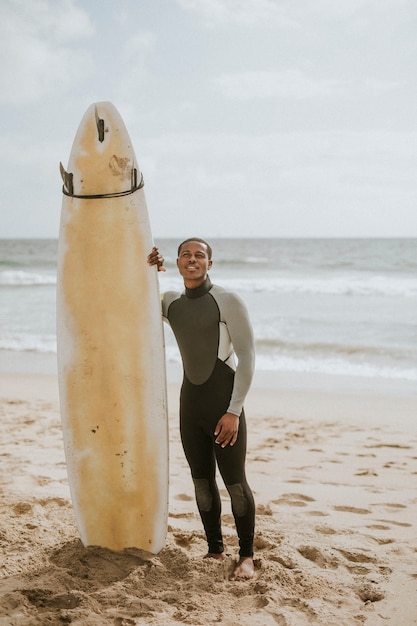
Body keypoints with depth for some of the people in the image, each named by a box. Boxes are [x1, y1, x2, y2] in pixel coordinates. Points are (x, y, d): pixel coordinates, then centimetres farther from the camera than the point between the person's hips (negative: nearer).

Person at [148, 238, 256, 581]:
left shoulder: (228, 301, -11)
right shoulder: (170, 302, 7)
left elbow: (247, 356, -13)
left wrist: (234, 411, -18)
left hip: (224, 404, -5)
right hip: (190, 401, 6)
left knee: (235, 483, 0)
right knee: (202, 481, 12)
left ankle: (247, 556, 16)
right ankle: (215, 550, 26)